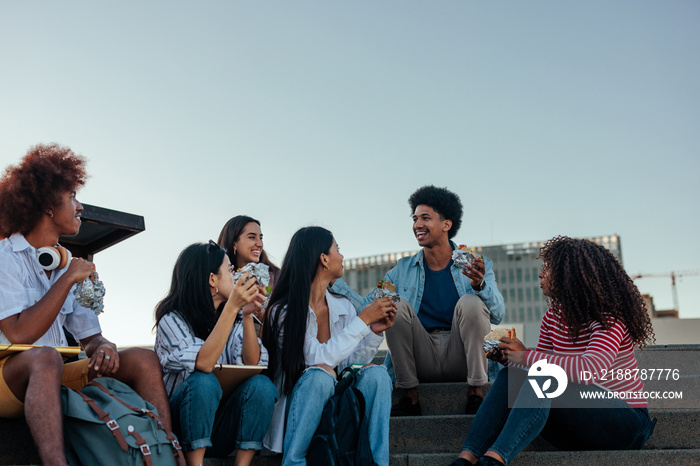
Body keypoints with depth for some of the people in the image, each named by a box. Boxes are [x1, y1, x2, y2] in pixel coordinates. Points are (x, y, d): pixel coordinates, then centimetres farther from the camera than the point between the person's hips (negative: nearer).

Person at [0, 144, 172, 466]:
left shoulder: (67, 266, 14)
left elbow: (91, 338, 15)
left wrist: (104, 348, -10)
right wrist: (68, 279, -13)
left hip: (58, 378, 7)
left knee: (142, 359, -10)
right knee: (44, 357, -38)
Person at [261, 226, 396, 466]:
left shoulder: (343, 306, 7)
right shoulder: (283, 311, -12)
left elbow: (348, 363, 4)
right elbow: (321, 358, -23)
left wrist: (375, 332, -9)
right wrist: (363, 320, -20)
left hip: (333, 398, 5)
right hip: (296, 400, -5)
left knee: (375, 373, -20)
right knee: (321, 373, -34)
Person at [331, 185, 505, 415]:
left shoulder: (478, 267, 6)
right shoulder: (402, 270, 12)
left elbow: (497, 315, -8)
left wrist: (480, 285, -28)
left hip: (462, 360, -2)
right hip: (423, 361, 2)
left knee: (470, 302, -24)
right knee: (397, 303, -18)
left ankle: (475, 393, -18)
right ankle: (410, 396, -15)